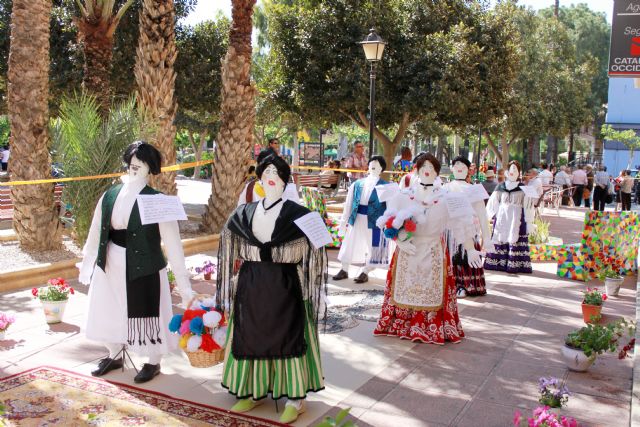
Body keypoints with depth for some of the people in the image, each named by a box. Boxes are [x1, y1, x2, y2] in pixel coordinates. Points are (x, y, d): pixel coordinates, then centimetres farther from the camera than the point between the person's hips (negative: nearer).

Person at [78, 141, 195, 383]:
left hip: (144, 268, -5)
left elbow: (172, 243, -15)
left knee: (146, 313, 8)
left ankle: (154, 363, 31)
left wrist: (184, 285, -16)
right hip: (111, 267, 5)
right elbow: (96, 233, 8)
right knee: (110, 311, 18)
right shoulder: (110, 196, -2)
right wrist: (88, 264, 15)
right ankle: (114, 356, 43)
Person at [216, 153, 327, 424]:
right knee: (251, 338, 12)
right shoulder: (243, 215, 6)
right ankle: (254, 391, 30)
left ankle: (295, 398, 18)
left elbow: (314, 252, -4)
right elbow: (232, 252, 14)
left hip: (285, 288, -4)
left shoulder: (298, 215, -6)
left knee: (288, 338, 3)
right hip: (250, 288, 4)